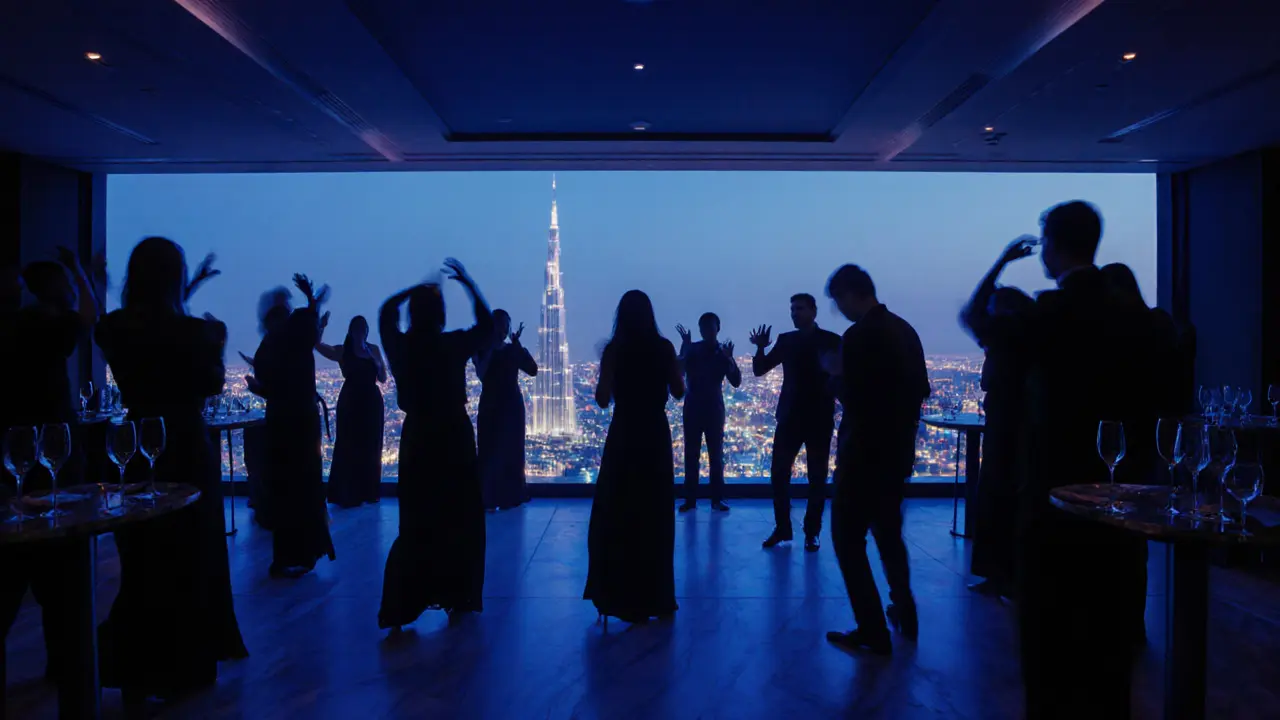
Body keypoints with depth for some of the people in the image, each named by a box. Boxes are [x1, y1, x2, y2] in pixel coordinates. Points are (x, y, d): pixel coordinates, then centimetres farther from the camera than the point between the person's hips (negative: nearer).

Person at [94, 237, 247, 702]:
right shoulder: (192, 331, -19)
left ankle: (135, 673, 27)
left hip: (138, 451, 4)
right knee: (190, 562, 12)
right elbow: (213, 385, -6)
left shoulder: (112, 329, -6)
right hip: (187, 453, -4)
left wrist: (185, 296, 22)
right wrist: (217, 343, 7)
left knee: (140, 565, 18)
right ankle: (184, 670, 22)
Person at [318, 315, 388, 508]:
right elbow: (318, 345, -19)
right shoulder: (343, 351, -2)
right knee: (349, 448, -1)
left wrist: (375, 361, -10)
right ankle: (347, 495, 4)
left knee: (371, 449, 10)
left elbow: (383, 378, 6)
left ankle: (369, 492, 21)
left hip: (372, 402, 4)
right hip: (351, 402, -4)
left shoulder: (374, 349, 8)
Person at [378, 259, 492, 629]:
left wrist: (418, 288, 16)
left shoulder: (400, 346, -5)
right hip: (455, 438, -3)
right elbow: (487, 323, 5)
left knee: (416, 524, 12)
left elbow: (386, 310, 15)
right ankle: (457, 600, 18)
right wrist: (467, 283, 8)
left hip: (417, 439, 3)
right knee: (461, 521, 12)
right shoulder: (453, 344, -13)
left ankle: (402, 606, 8)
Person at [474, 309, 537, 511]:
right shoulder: (482, 350, 1)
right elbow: (481, 373, -18)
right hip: (490, 406, -2)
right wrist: (490, 348, -17)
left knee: (512, 451, 6)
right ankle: (489, 499, -3)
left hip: (512, 406, 2)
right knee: (490, 452, -5)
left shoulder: (514, 351, 5)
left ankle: (510, 497, 16)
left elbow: (533, 370, -12)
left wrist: (517, 344, -15)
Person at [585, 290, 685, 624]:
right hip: (655, 436, 3)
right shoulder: (664, 347, -2)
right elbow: (678, 392, 3)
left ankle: (623, 597, 11)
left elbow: (602, 399, -10)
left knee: (616, 516, 9)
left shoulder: (613, 349, -8)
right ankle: (655, 597, 24)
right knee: (655, 516, 13)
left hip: (624, 437, -2)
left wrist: (607, 368, 5)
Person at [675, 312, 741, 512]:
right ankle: (690, 499, 0)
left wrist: (729, 360, -16)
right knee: (691, 454, -2)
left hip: (714, 408, 0)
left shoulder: (722, 353, 5)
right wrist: (685, 347, -20)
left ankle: (717, 499, 3)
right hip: (693, 407, 0)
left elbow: (736, 382, -1)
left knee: (716, 454, -1)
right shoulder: (691, 349, 4)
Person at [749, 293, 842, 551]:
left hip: (819, 418, -2)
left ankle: (812, 533, 13)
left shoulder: (831, 340, -2)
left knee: (817, 478, 3)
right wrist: (761, 348, -13)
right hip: (790, 416, 2)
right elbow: (759, 370, 4)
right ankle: (782, 528, 14)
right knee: (778, 474, 1)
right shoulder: (785, 340, 6)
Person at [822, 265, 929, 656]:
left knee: (848, 539, 3)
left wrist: (836, 374, -4)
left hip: (865, 453, -8)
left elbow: (851, 401, -22)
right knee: (888, 532, 23)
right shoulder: (905, 329, 7)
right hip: (897, 451, 9)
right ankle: (904, 614, 34)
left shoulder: (858, 336, -19)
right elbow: (921, 389, 14)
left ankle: (873, 633, 6)